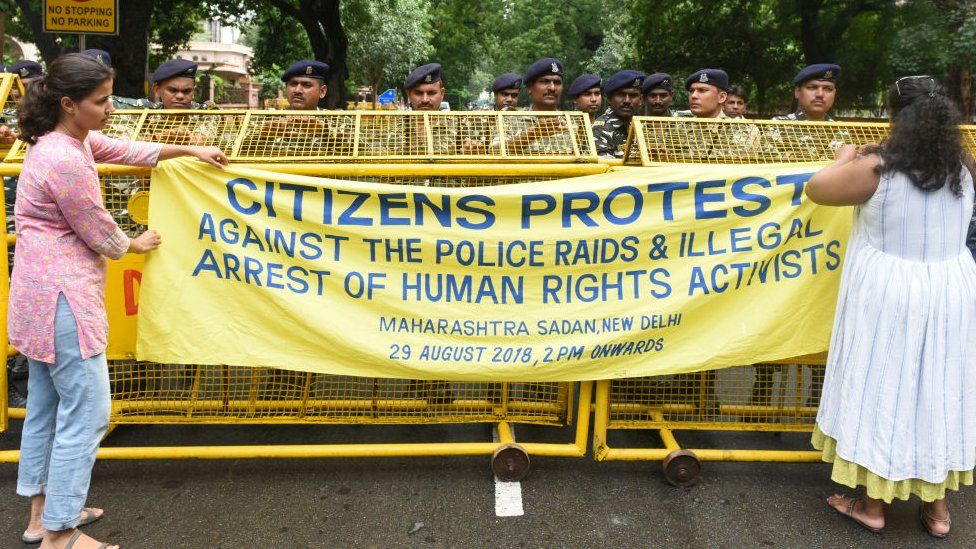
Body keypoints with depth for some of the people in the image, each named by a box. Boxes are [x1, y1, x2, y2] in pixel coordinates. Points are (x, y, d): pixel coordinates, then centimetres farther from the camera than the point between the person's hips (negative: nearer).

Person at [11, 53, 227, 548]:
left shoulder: (73, 138, 7)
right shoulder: (64, 161, -22)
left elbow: (126, 150, 23)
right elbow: (100, 234, -13)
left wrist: (190, 150, 25)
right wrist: (136, 244, 7)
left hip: (40, 294, 11)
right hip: (62, 298, -11)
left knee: (45, 404, 18)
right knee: (86, 413, -2)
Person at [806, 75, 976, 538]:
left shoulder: (875, 168, -14)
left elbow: (816, 189, -2)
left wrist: (845, 159, 15)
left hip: (887, 294, -4)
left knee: (881, 391, 7)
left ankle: (872, 505, 19)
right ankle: (936, 508, 26)